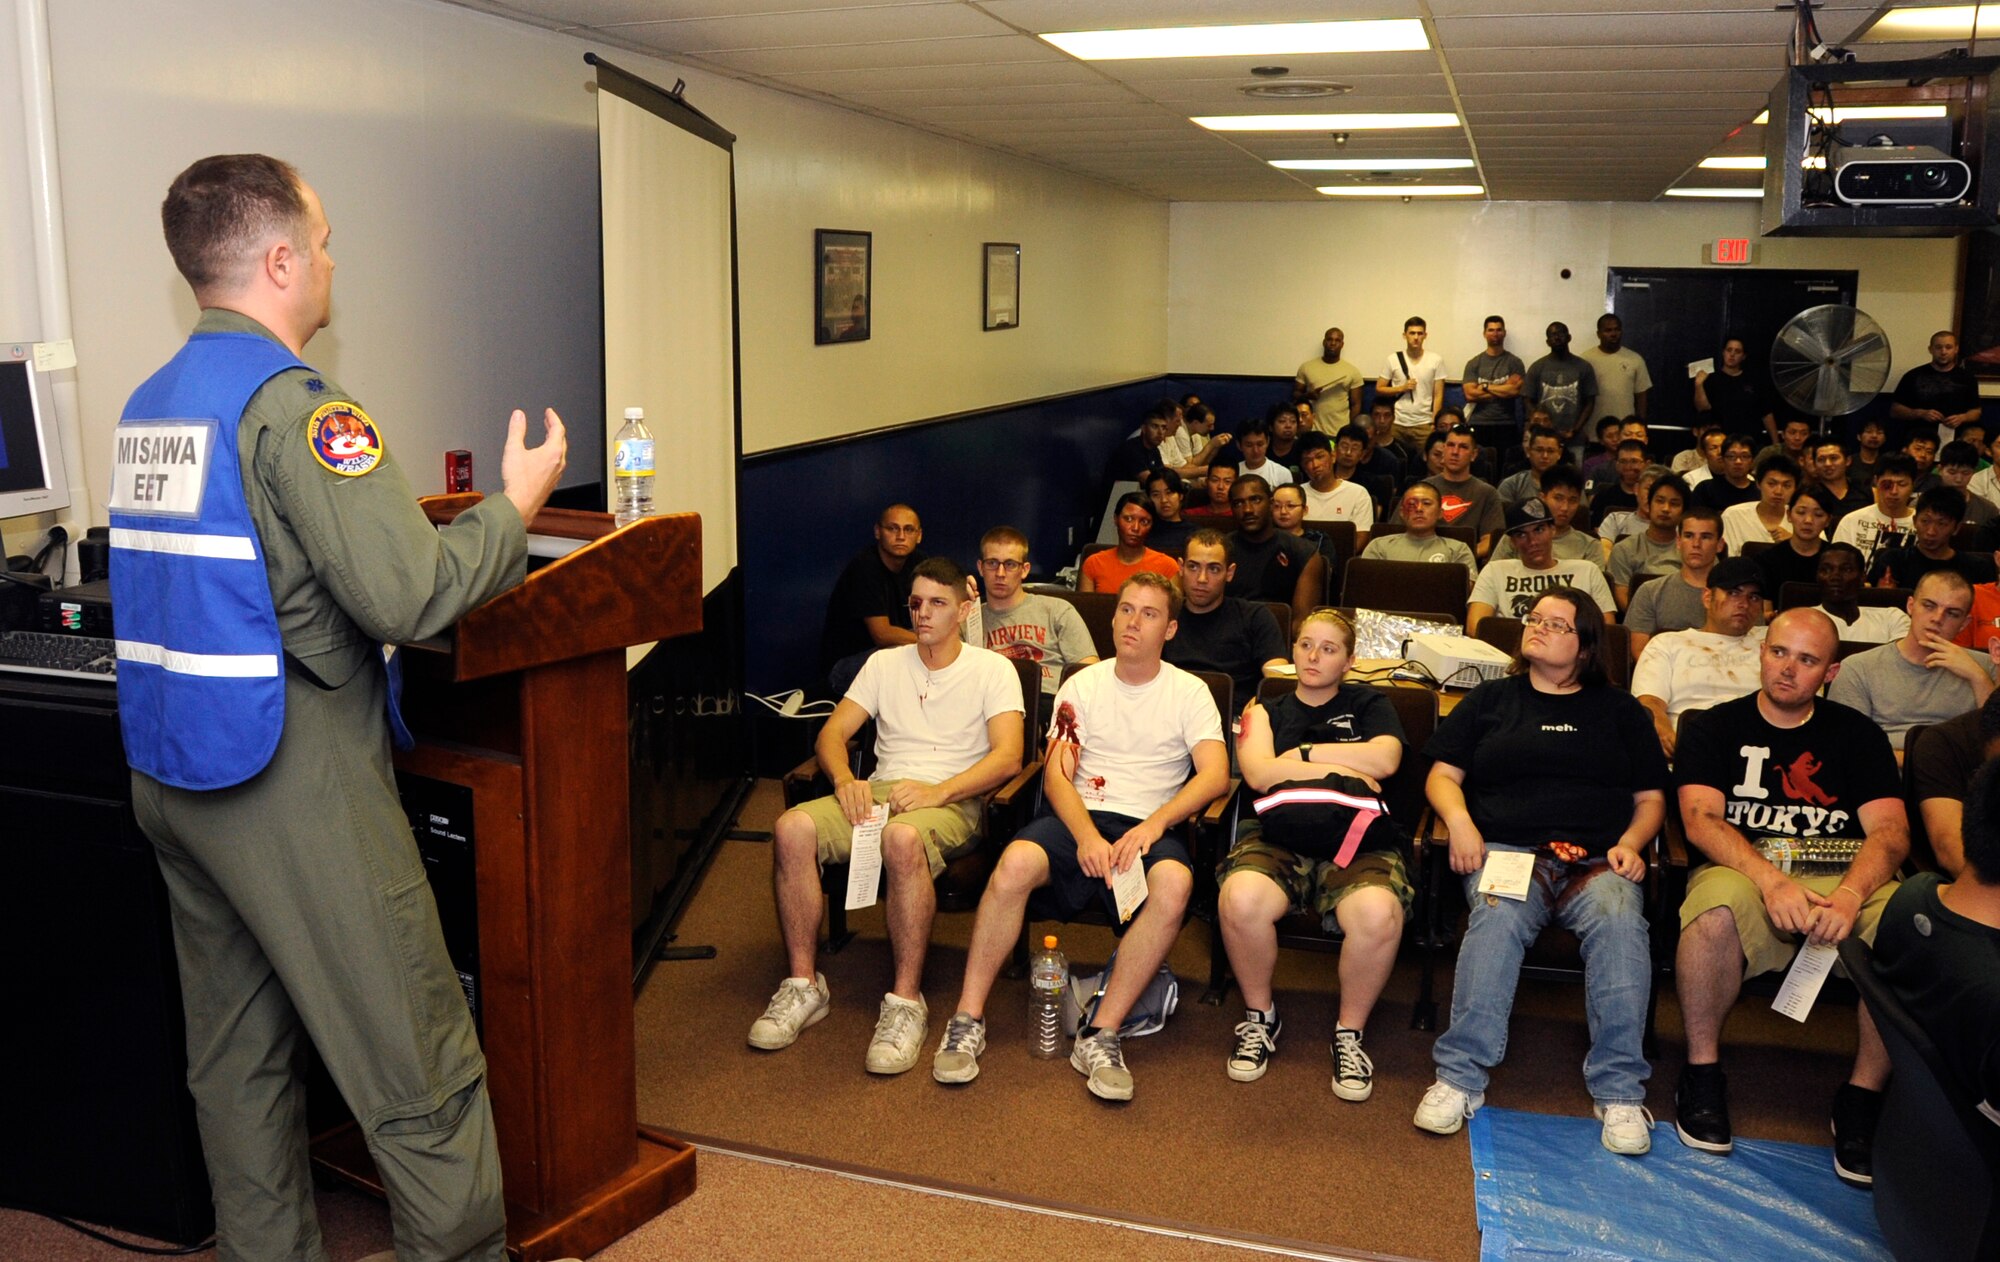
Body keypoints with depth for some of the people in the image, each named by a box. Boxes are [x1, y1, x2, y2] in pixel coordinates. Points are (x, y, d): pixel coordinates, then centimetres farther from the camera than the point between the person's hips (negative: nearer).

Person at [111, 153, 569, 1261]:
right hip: (292, 782, -9)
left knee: (235, 1056, 17)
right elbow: (408, 595, -25)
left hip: (169, 776, 9)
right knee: (416, 1068, 2)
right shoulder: (292, 402, -16)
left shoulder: (150, 402, 11)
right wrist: (515, 506, -9)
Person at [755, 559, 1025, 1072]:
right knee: (793, 828, -27)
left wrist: (939, 790, -21)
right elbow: (832, 733, 12)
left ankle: (906, 1000, -30)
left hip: (951, 800, -4)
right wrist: (845, 780, -11)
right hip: (878, 791, 4)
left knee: (903, 837, -41)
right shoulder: (884, 664, 19)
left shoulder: (992, 669, 7)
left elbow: (1008, 757, -7)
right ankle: (803, 984, -16)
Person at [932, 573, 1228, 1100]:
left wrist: (1154, 824, -21)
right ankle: (968, 1020, -21)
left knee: (1174, 883, -36)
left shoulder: (1190, 692, 11)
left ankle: (1100, 1036, -29)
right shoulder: (1083, 686, 13)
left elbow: (1215, 774, -4)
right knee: (1016, 863, -32)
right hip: (1079, 815, 1)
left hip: (1150, 825, 0)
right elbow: (1056, 775, 3)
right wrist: (1087, 837, -17)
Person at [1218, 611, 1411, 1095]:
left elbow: (1385, 759, -1)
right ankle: (1260, 1017, -5)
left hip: (1356, 841, 0)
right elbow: (1258, 773, 1)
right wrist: (1339, 769, 1)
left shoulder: (1368, 704, 21)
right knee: (1240, 900, -35)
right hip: (1276, 836, 1)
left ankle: (1350, 1032, -7)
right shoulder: (1267, 710, 22)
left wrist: (1304, 754, 4)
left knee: (1378, 914, -36)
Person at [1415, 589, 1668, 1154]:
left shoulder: (1618, 711, 24)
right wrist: (1459, 821, -4)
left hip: (1597, 860, 1)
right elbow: (1443, 775, 17)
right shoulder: (1491, 699, 23)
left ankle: (1619, 1090, -30)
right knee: (1498, 916, -35)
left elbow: (1651, 799, 20)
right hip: (1507, 851, -1)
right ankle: (1460, 1077, -35)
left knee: (1619, 919, -34)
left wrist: (1630, 843, 0)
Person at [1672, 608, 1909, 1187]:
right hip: (1746, 870, -2)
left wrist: (1850, 894, -19)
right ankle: (1702, 1073, -15)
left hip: (1847, 880, 2)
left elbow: (1890, 830, 3)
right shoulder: (1714, 728, 11)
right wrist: (1772, 880, -22)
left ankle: (1863, 1095, -11)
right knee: (1719, 906, -38)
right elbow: (1701, 819, -4)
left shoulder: (1858, 734, 16)